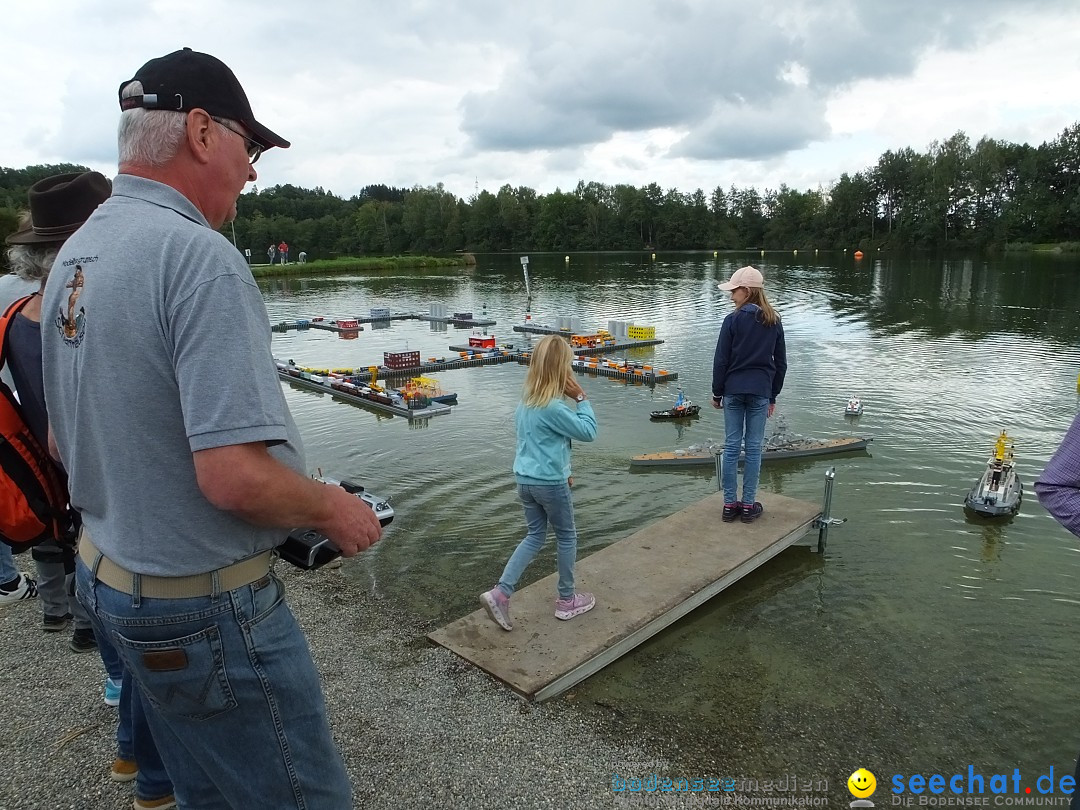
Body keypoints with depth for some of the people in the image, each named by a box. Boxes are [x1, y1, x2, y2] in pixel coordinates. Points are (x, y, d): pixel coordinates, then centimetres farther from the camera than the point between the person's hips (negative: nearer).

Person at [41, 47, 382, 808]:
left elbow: (66, 443, 14)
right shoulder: (199, 255, -23)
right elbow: (235, 476, -30)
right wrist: (335, 509, -13)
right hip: (207, 604, -9)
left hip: (108, 575, 9)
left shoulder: (73, 255, 6)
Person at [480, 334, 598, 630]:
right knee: (567, 537, 13)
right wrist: (581, 397, -10)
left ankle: (500, 593, 8)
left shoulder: (526, 401, 3)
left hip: (524, 478, 7)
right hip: (550, 482, -7)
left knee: (535, 536, 18)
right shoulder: (553, 407, -23)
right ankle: (567, 600, 27)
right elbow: (588, 431, -15)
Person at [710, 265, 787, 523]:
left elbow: (721, 360, -6)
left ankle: (730, 504, 10)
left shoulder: (733, 320, -7)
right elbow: (781, 362, 8)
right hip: (760, 392, 2)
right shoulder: (774, 322, 4)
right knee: (754, 447, 6)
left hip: (733, 390, -2)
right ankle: (749, 505, 11)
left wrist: (717, 392, 4)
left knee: (732, 446, 5)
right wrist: (773, 396, 15)